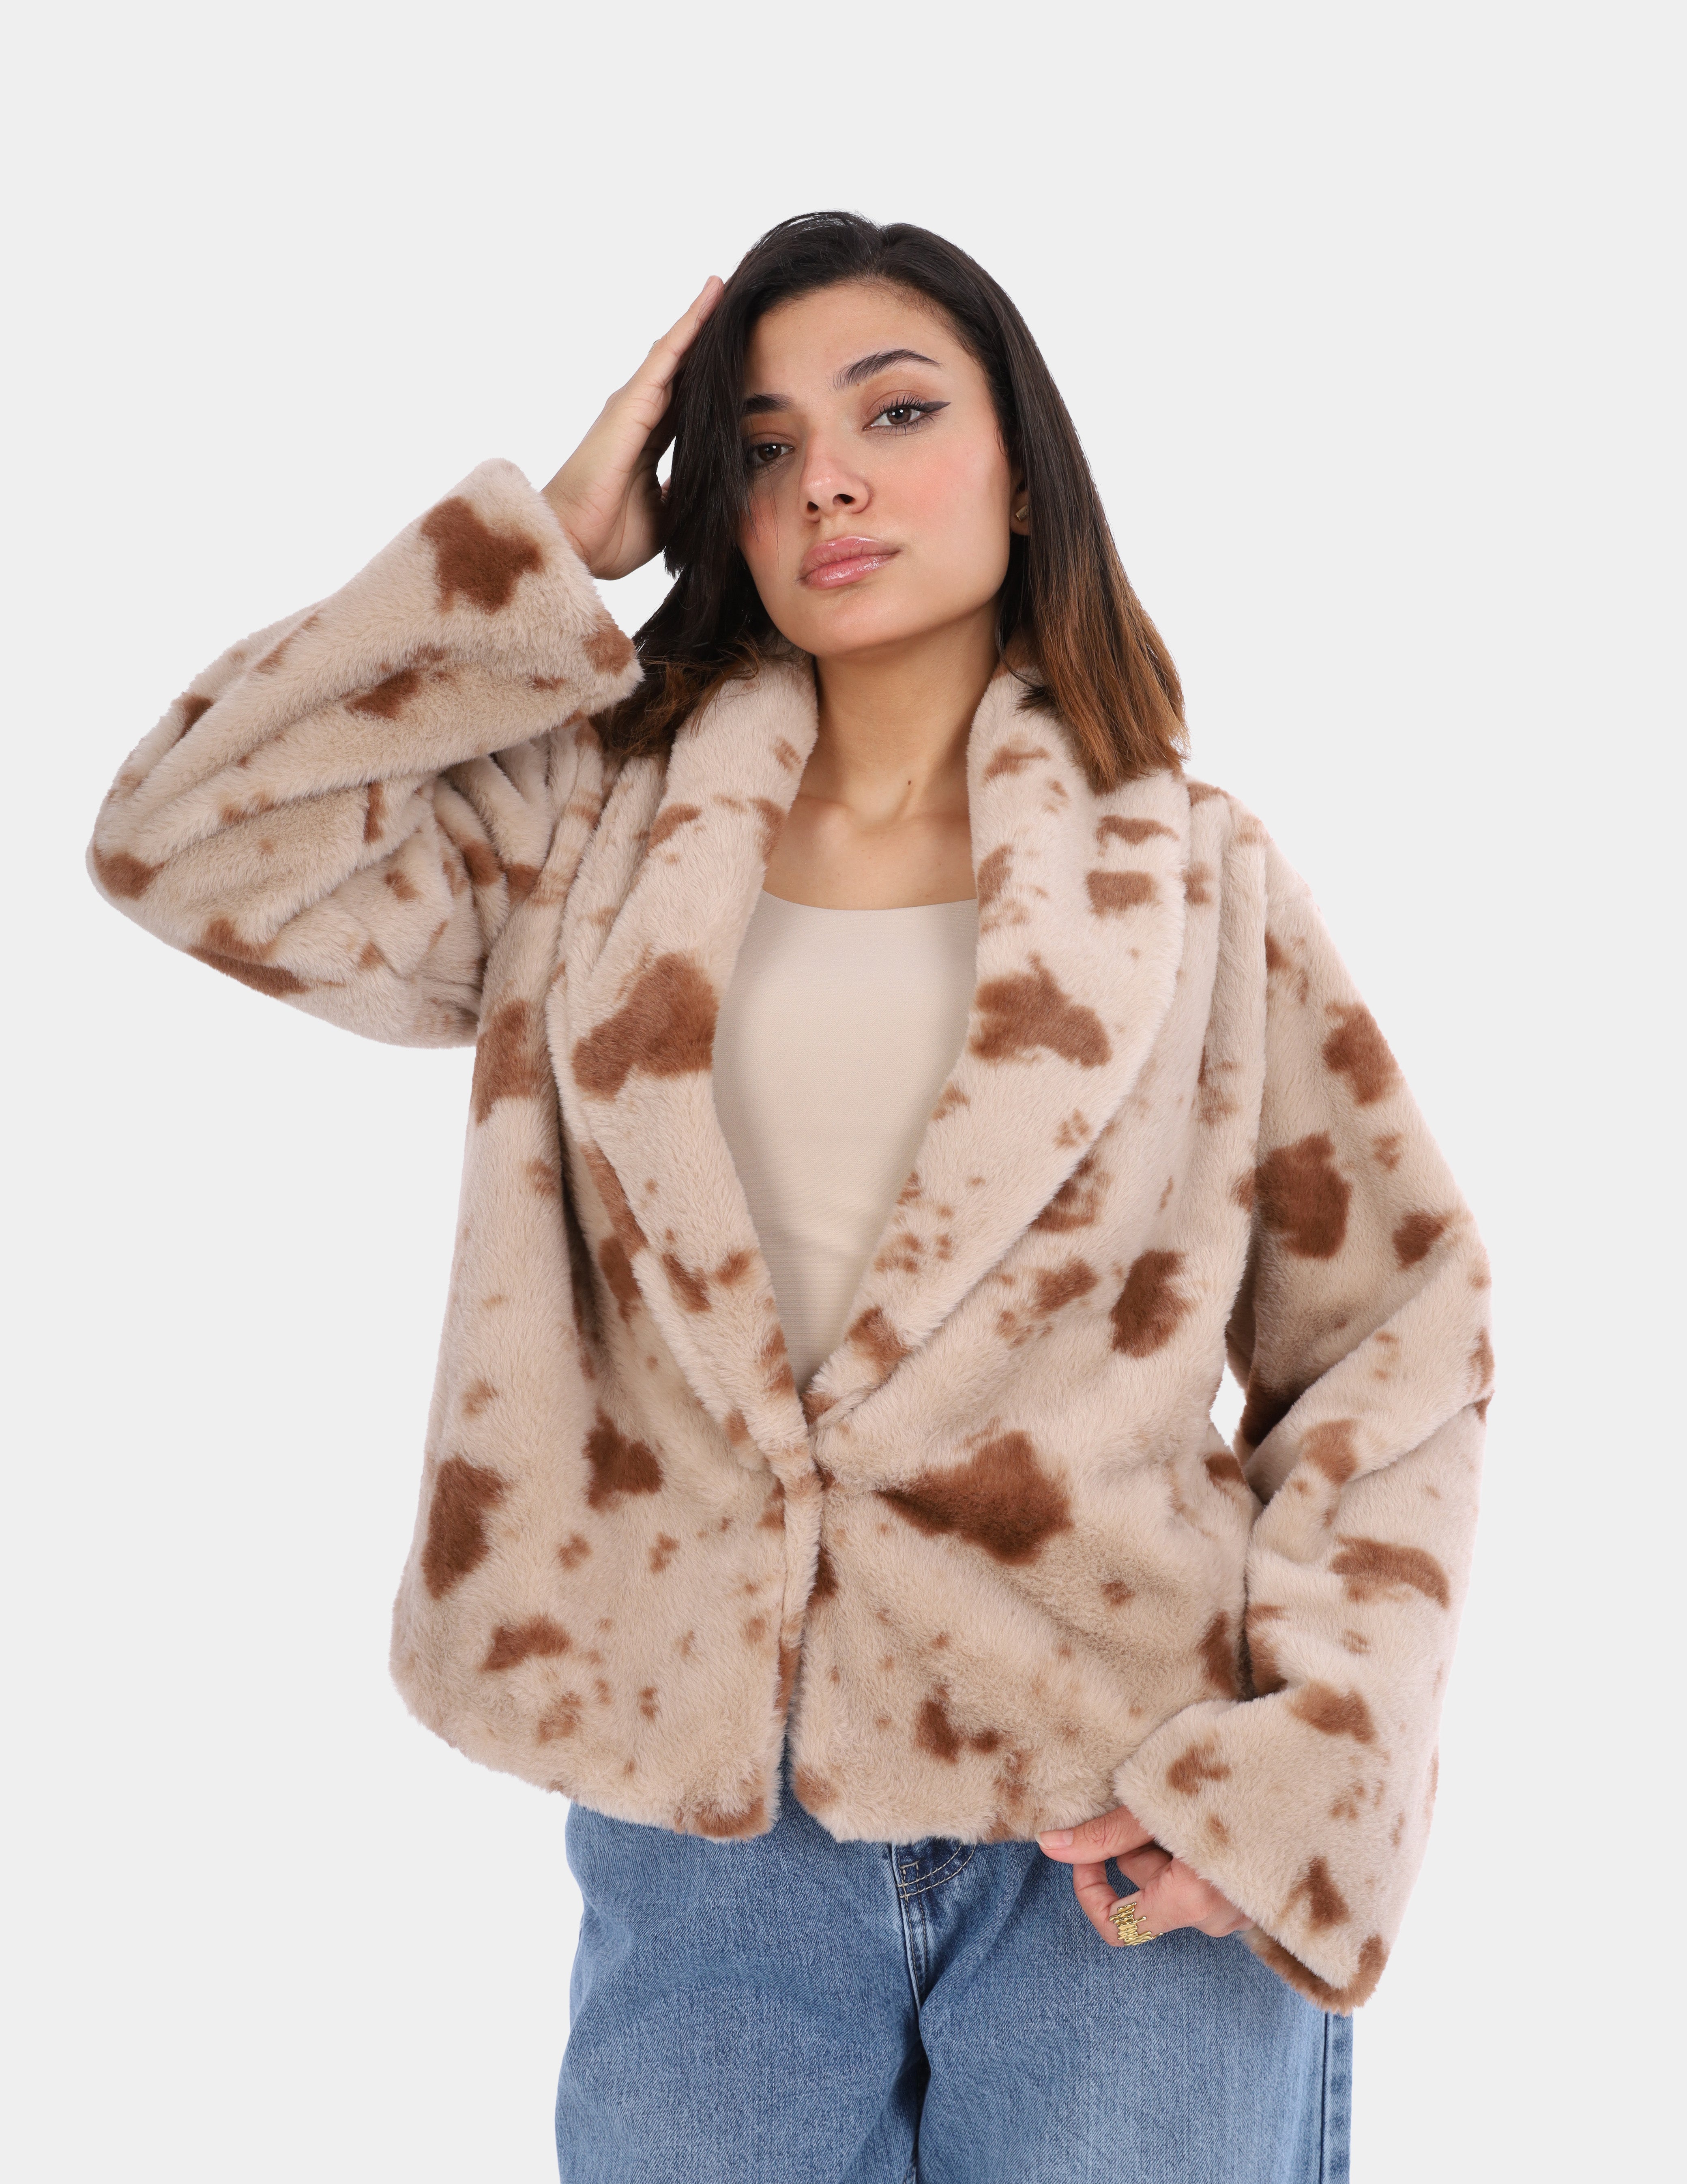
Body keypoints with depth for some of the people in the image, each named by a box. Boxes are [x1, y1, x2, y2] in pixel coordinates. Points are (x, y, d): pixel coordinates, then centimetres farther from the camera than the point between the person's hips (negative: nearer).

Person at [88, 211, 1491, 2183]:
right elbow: (185, 836, -5)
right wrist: (549, 548, -2)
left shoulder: (1190, 881, 2)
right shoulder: (602, 834, 5)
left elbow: (1391, 1337, 2)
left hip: (1116, 1839, -1)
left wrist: (1299, 1770, -9)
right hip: (699, 1831, 1)